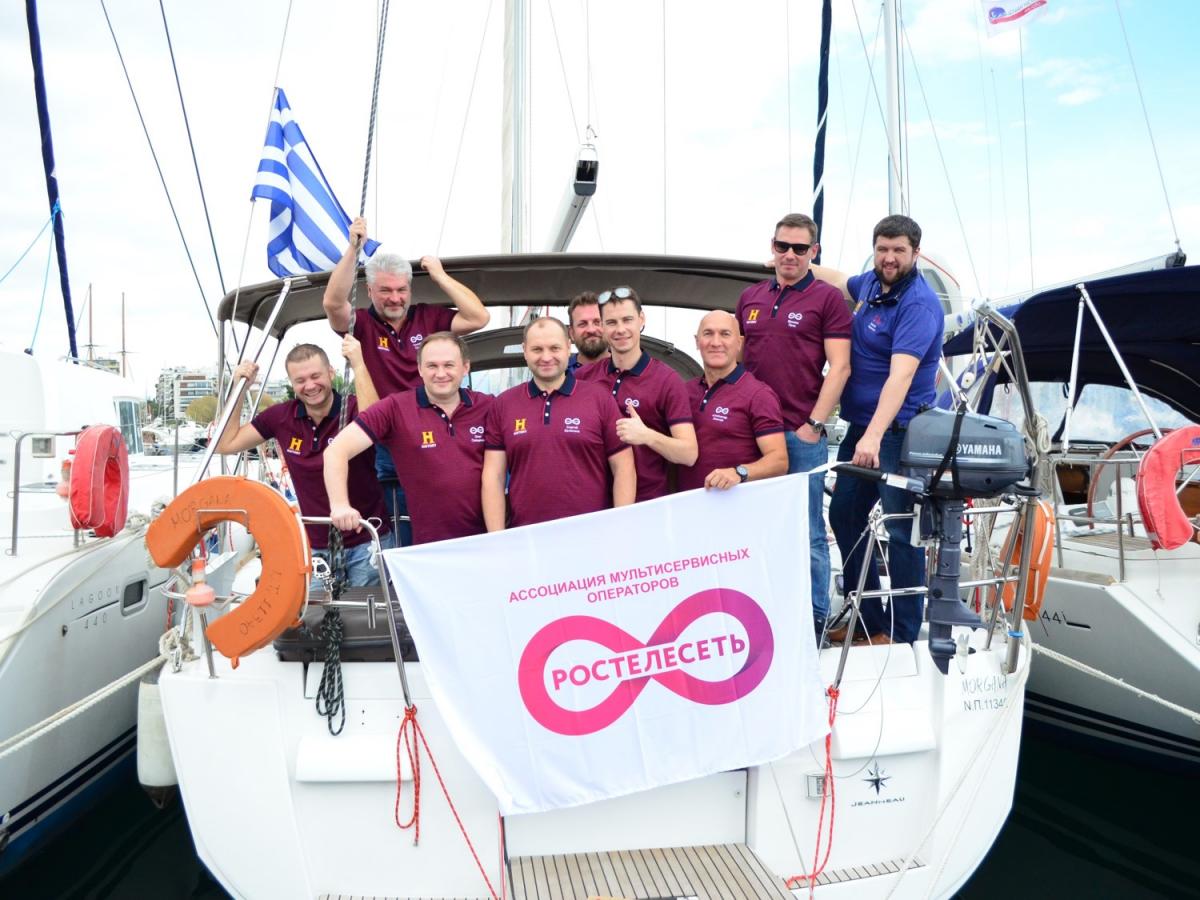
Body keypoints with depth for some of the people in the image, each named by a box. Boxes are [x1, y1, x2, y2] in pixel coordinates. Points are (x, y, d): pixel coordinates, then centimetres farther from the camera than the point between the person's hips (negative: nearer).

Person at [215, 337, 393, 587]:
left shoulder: (353, 408, -14)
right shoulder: (281, 416, 0)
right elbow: (225, 445, 5)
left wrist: (359, 366, -37)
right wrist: (240, 388, -2)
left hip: (366, 542, -3)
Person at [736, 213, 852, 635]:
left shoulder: (828, 298, -1)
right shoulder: (749, 297, 14)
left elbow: (839, 367, -6)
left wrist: (814, 423, -13)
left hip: (802, 433, -5)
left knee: (807, 532, 2)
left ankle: (814, 619, 15)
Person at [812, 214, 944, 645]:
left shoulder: (919, 304, -18)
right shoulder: (871, 282, 7)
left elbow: (900, 375, -30)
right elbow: (840, 281, 34)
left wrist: (874, 436, -40)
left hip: (899, 431, -9)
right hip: (860, 425, 9)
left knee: (900, 531, -3)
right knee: (844, 515, 15)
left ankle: (900, 633, 11)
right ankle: (865, 615, 29)